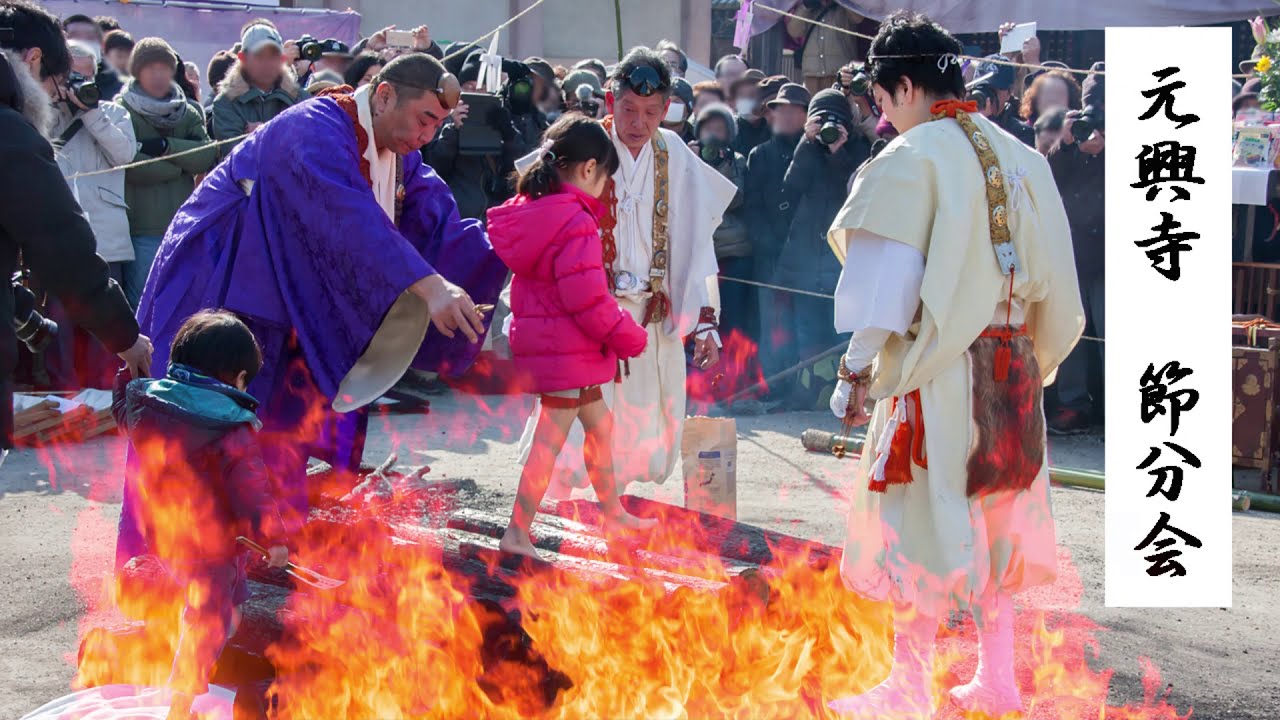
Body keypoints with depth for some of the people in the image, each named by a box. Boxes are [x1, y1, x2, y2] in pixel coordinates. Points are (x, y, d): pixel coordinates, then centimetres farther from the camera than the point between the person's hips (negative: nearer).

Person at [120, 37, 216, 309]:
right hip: (141, 230, -5)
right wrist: (183, 159, -8)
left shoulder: (188, 113, 13)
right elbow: (128, 165, -16)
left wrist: (166, 147, -14)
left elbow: (208, 156, -2)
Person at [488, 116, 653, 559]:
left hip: (537, 335, 10)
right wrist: (631, 339, -11)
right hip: (568, 349, -10)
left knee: (599, 422, 22)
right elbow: (589, 300, -22)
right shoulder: (576, 223, -21)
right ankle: (517, 533, 1)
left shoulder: (529, 210, 6)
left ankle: (613, 512, 34)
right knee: (550, 439, -3)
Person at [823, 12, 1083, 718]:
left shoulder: (910, 160, -10)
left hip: (937, 368, -6)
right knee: (996, 518, 15)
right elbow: (1052, 278, 11)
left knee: (927, 520, 1)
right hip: (1011, 369, 6)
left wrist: (857, 369, -12)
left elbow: (885, 272, -14)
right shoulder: (1020, 156, 8)